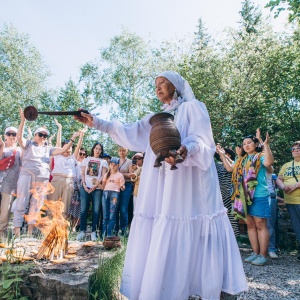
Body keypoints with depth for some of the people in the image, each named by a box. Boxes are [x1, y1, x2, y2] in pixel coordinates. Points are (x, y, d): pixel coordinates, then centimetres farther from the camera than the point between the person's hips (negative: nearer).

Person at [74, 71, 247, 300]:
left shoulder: (193, 107, 3)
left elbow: (202, 140, -11)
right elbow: (131, 132, 18)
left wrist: (186, 150, -34)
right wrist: (96, 123, 13)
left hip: (188, 183, -6)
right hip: (162, 186, 7)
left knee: (187, 241, -5)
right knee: (158, 239, 4)